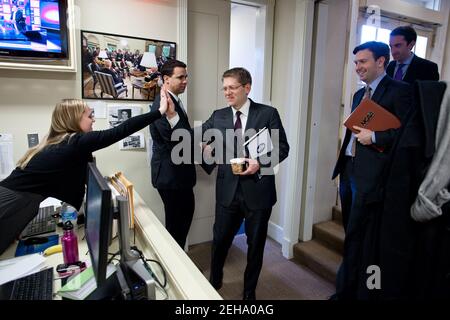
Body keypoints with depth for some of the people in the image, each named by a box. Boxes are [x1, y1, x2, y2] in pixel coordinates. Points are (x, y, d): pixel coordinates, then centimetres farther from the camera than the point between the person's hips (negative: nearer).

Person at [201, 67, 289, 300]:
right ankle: (214, 284, 44)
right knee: (220, 241, 14)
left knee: (255, 244, 15)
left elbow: (282, 148, -3)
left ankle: (249, 291, 41)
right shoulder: (218, 116, 5)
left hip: (258, 190, -1)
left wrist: (260, 162, -17)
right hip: (228, 190, 2)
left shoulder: (268, 113, -3)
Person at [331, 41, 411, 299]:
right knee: (351, 233, 17)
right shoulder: (359, 94, 17)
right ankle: (351, 286, 34)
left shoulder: (399, 91, -7)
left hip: (370, 175, -8)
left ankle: (346, 291, 15)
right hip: (349, 171, 8)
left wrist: (374, 137, -18)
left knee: (355, 238, -1)